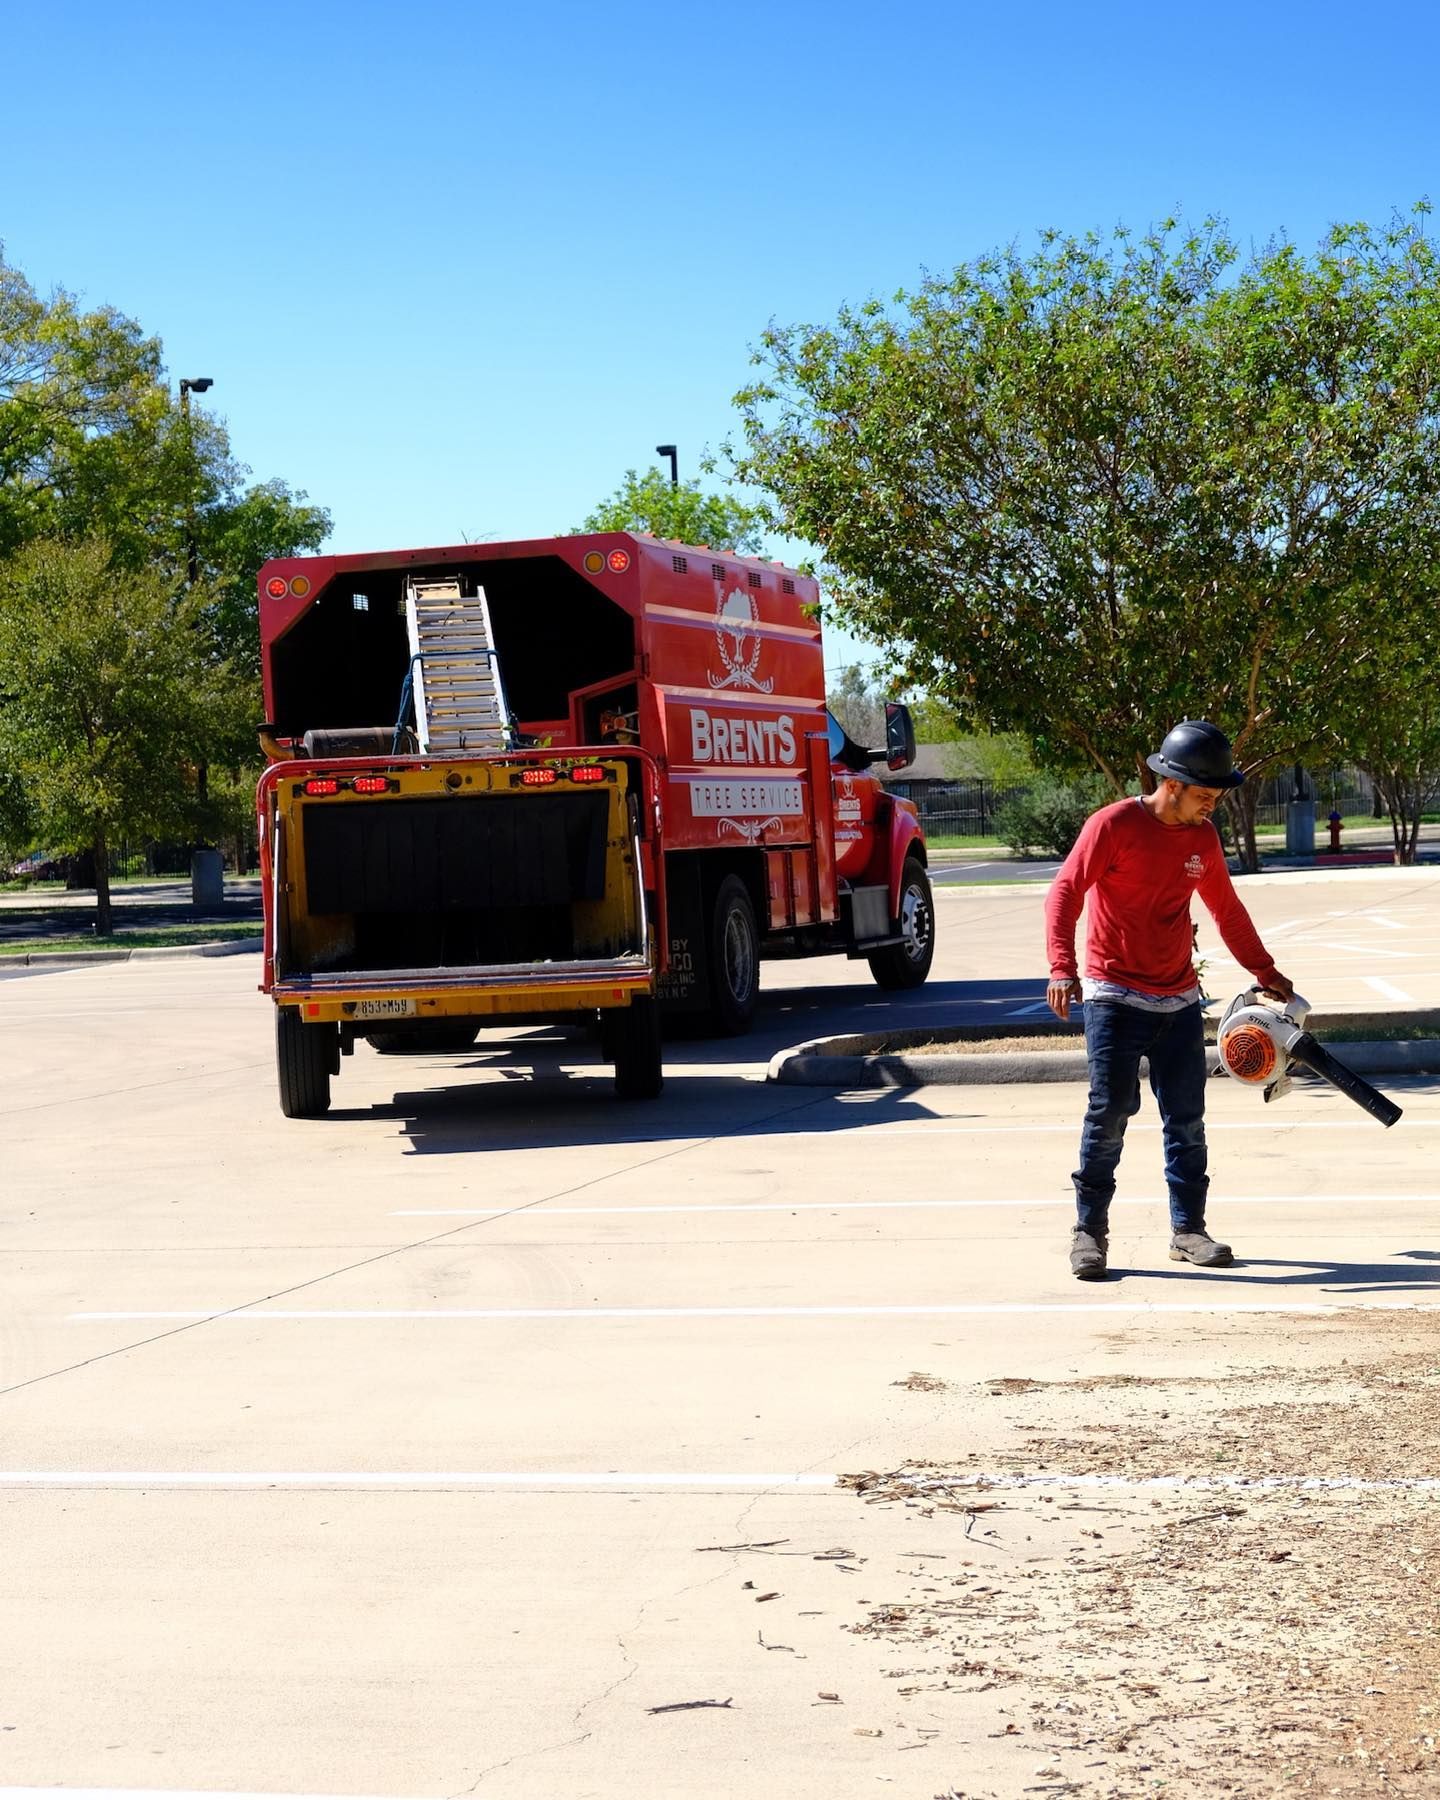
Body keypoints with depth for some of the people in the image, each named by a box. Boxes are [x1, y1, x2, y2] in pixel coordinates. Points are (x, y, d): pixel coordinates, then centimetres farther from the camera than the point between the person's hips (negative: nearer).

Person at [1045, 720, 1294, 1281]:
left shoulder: (1203, 837, 9)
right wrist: (1061, 969, -27)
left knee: (1186, 1119, 6)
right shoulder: (1114, 825, -10)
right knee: (1110, 1110, -9)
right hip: (1115, 997, -6)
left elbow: (1226, 909, 23)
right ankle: (1089, 1233, 0)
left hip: (1179, 1000, 6)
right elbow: (1065, 892, -16)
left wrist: (1265, 972, 27)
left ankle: (1188, 1231, 15)